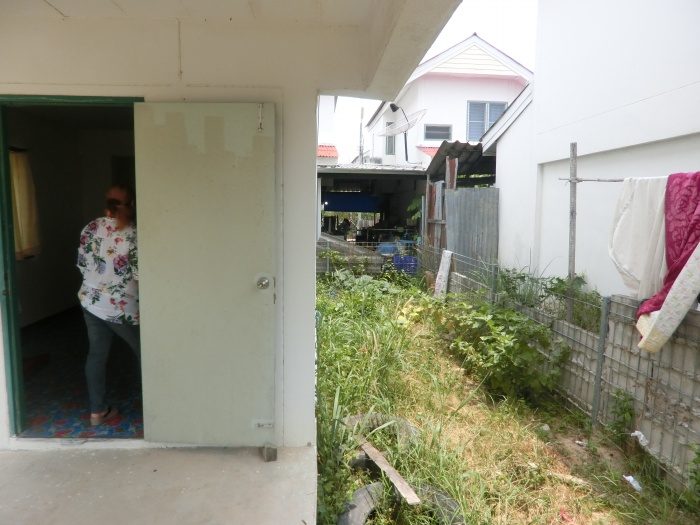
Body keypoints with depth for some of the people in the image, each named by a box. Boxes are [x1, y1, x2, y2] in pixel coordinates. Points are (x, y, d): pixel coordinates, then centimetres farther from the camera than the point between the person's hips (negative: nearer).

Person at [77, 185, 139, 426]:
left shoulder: (90, 228, 0)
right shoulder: (134, 235, -21)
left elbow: (82, 265, 8)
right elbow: (140, 276, -20)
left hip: (90, 302, 6)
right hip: (122, 308, -6)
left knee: (96, 354, 16)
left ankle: (97, 410, 25)